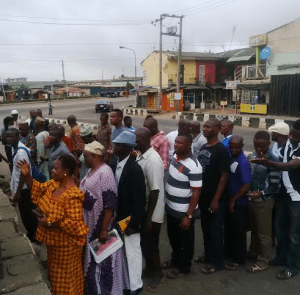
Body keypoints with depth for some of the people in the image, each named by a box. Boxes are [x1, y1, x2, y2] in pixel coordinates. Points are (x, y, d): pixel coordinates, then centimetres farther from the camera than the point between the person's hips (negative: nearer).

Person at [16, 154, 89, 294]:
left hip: (65, 242, -9)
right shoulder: (54, 183, -4)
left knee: (65, 275, 13)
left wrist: (49, 223, -27)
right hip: (54, 239, 9)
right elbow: (38, 189, 10)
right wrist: (27, 175, -5)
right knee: (55, 271, 29)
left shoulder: (72, 195, -31)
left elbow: (73, 222, -32)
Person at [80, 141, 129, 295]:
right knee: (92, 257, 22)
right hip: (90, 225, 9)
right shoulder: (92, 171, 6)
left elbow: (110, 203, -25)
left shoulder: (105, 172, -22)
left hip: (100, 226, -9)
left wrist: (104, 229, -23)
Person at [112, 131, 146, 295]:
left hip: (129, 219, -7)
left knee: (132, 252, 10)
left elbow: (139, 200, -22)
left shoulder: (135, 169, -24)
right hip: (118, 217, 7)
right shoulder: (115, 165, -1)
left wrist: (133, 224, -19)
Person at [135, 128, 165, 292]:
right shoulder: (140, 155, 1)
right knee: (143, 241, 21)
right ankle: (149, 268, 43)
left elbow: (155, 191, -25)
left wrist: (149, 217, -20)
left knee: (150, 244, 9)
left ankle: (157, 273, 32)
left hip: (151, 212, -8)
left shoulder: (153, 161, -26)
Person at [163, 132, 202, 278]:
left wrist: (188, 216, -21)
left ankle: (183, 267, 34)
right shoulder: (175, 156, -1)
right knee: (173, 236, 25)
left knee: (185, 240, 14)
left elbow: (196, 193, -22)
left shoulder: (193, 166, -26)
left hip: (184, 212, -8)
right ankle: (175, 258, 48)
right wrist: (167, 203, 13)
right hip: (170, 208, 8)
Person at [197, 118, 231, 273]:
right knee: (205, 227, 18)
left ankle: (217, 261, 19)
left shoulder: (221, 150, -16)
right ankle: (208, 254, 35)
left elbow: (224, 175, -18)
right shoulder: (203, 147, 7)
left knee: (215, 229, 4)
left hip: (215, 198, -7)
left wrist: (216, 199, -19)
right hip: (203, 196, 7)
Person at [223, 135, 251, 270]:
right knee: (228, 229, 20)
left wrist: (233, 200, -15)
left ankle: (238, 259, 22)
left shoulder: (243, 162, -19)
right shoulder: (229, 158, 1)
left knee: (239, 232, 8)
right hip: (228, 200, 7)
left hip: (239, 203, -7)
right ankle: (228, 252, 39)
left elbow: (247, 185, -22)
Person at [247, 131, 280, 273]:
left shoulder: (272, 160, -16)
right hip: (251, 199, 7)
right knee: (253, 229, 22)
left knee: (264, 233, 7)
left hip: (264, 201, -6)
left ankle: (263, 261, 20)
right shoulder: (251, 156, 4)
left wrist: (261, 193, -26)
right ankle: (254, 252, 40)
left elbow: (275, 185, -15)